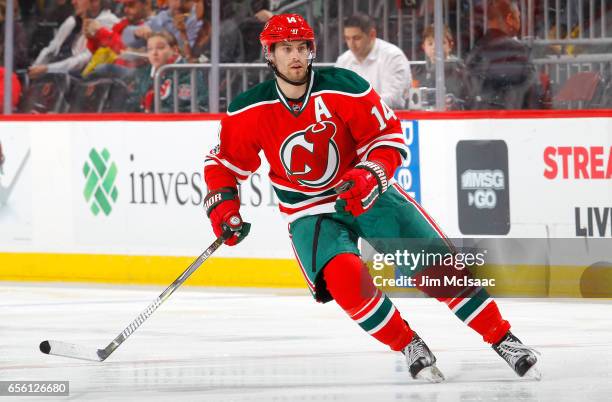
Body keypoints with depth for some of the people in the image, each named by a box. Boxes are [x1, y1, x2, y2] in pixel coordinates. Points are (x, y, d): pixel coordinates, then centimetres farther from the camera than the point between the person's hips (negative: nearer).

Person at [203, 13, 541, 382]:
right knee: (345, 278, -29)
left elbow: (389, 137, -11)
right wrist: (222, 205, -11)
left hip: (366, 194, 0)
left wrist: (369, 176, -26)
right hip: (310, 212, 0)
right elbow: (224, 161, 4)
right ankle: (410, 348, -10)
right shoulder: (247, 113, -10)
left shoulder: (343, 88, -16)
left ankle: (503, 340, 1)